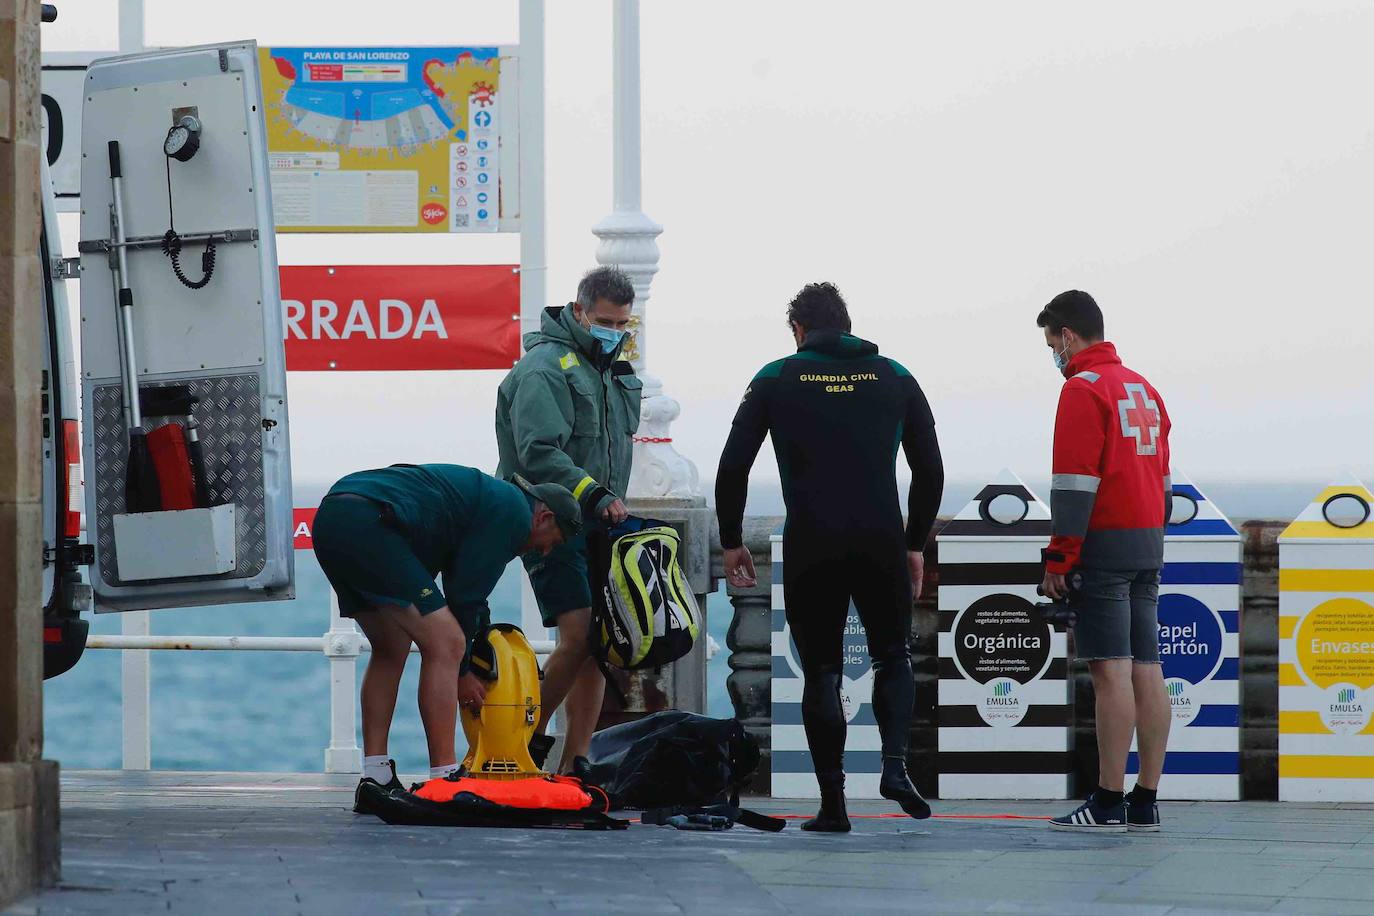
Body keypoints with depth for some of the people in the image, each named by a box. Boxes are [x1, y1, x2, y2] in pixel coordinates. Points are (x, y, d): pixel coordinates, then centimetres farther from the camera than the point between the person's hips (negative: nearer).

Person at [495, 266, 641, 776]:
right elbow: (538, 453, -23)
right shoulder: (545, 367, -12)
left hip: (596, 523, 9)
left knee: (598, 645, 3)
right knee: (578, 636, -18)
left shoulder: (614, 368, 17)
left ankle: (574, 763, 6)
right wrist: (593, 494, -30)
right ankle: (530, 743, -3)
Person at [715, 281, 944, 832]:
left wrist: (731, 541, 13)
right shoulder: (894, 378, 10)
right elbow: (930, 470, 11)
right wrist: (915, 544, 21)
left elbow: (733, 466, 2)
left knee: (821, 672, 8)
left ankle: (832, 803, 3)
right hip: (882, 542, 1)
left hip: (810, 548, -1)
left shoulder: (776, 379, 6)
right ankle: (895, 765, -5)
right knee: (893, 656, 17)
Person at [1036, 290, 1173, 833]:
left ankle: (1108, 804, -12)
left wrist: (1059, 560, -13)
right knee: (1146, 671, 5)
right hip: (1148, 545, 8)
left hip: (1103, 544, -8)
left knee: (1111, 672, -10)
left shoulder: (1083, 390, -9)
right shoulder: (1142, 388, 18)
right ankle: (1145, 803, 6)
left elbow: (1075, 483, -15)